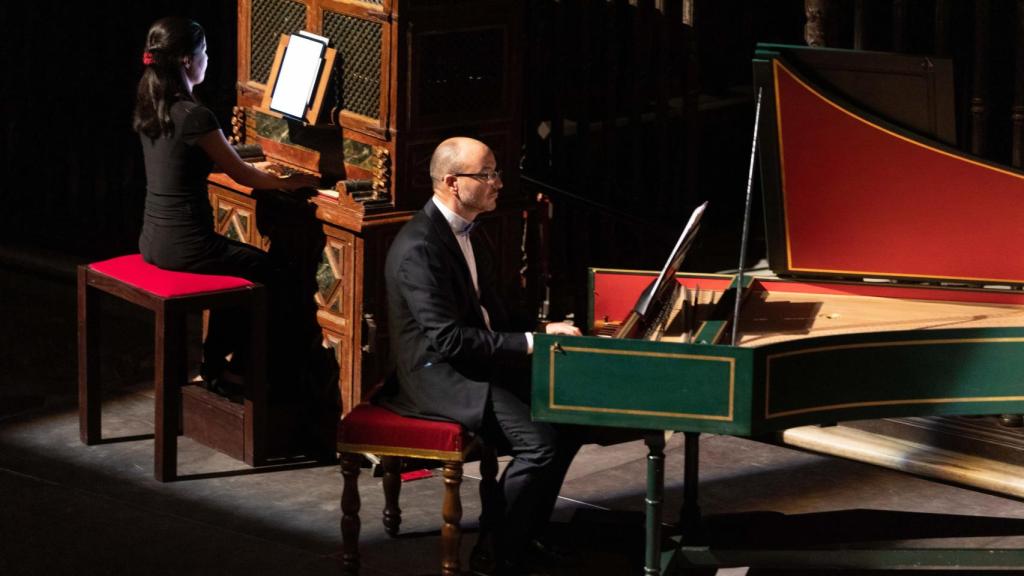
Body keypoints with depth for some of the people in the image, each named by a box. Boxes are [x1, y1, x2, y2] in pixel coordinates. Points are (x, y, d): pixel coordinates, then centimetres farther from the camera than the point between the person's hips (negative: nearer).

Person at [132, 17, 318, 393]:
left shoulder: (150, 110, 6)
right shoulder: (194, 116, -20)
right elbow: (241, 175, -9)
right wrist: (287, 183, 9)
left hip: (154, 240, 8)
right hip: (184, 245, -8)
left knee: (238, 263, 28)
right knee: (265, 270, 15)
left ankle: (214, 365, 29)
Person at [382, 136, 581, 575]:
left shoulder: (464, 232, 10)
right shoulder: (419, 247, -21)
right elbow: (449, 339, -26)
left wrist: (541, 332, 2)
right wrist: (529, 342, -25)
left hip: (477, 362, 10)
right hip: (436, 377, -10)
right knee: (539, 442, -23)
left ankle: (526, 534, 9)